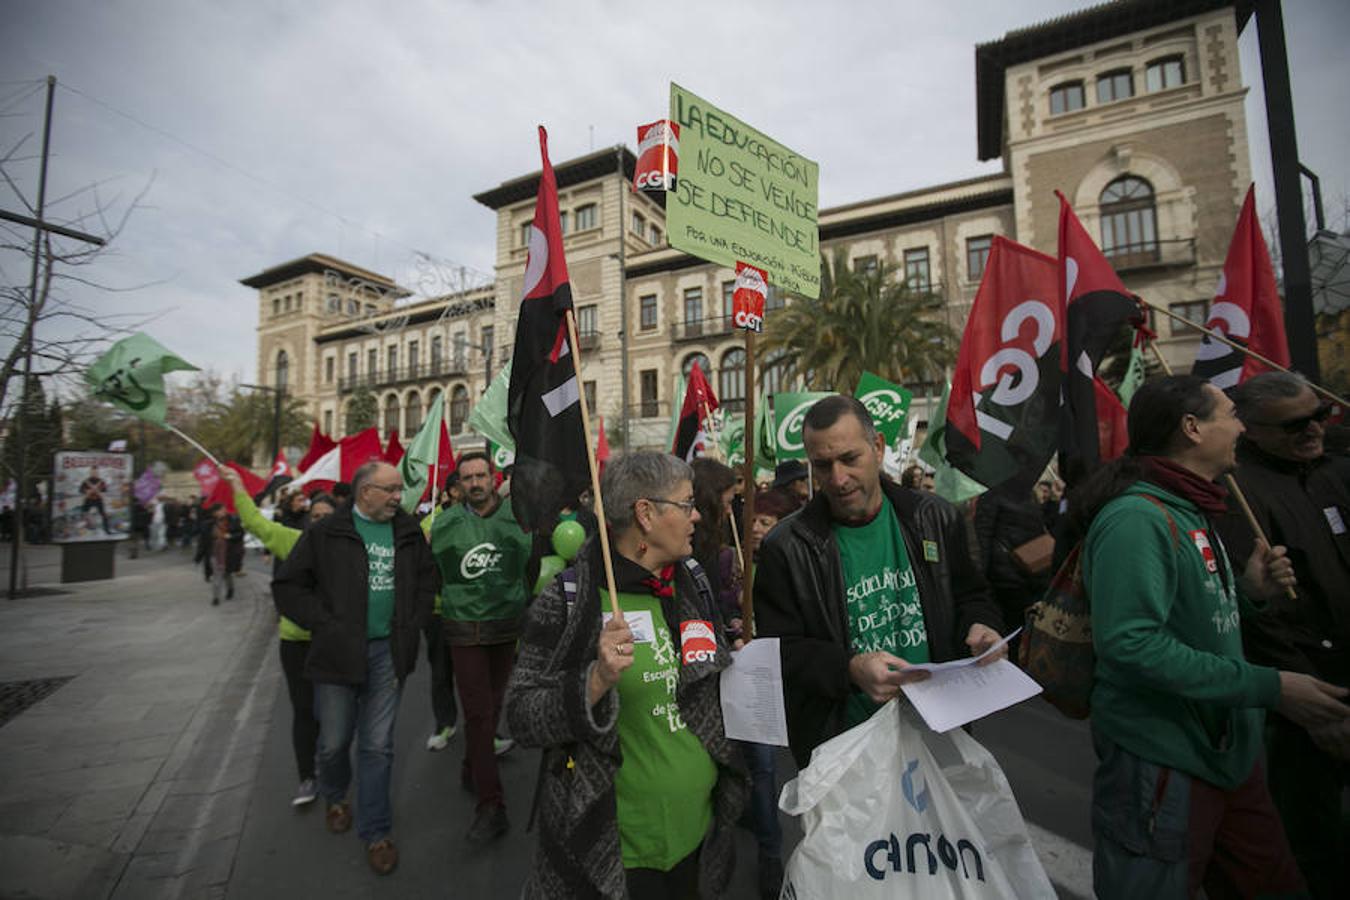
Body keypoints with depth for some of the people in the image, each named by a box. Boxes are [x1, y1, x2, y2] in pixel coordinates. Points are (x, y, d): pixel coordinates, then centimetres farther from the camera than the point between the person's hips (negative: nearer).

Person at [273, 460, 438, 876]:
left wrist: (413, 624, 2)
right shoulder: (325, 533, -6)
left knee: (378, 747, 9)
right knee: (334, 741, 13)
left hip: (388, 652, 2)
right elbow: (287, 586, -2)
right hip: (339, 652, -2)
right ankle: (335, 797, 46)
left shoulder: (408, 531, 3)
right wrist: (324, 624, -10)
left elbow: (427, 577, 12)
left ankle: (375, 833, 24)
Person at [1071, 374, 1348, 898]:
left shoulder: (1191, 511, 10)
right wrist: (1267, 688, -24)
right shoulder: (1136, 517, -23)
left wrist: (1246, 589, 1)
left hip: (1229, 750, 10)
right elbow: (1131, 643, -30)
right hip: (1163, 761, -10)